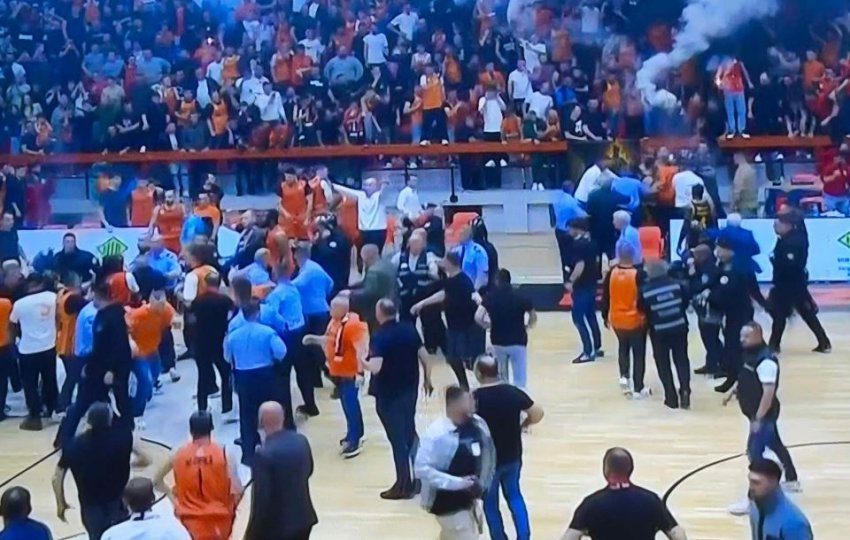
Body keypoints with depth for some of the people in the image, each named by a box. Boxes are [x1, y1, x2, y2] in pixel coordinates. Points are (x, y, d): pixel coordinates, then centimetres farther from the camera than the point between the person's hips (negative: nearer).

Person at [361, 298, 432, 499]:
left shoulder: (379, 336, -18)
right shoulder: (409, 329, -1)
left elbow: (375, 368, -29)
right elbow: (424, 357, 2)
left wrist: (363, 362, -9)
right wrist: (427, 380, 15)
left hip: (388, 394, -6)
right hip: (410, 389, 6)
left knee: (397, 438, 4)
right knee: (410, 433, 21)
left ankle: (403, 485, 11)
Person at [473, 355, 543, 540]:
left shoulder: (475, 398, -19)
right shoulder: (513, 392, -9)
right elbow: (538, 413, -2)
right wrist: (522, 426, 14)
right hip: (513, 456, 4)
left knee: (490, 503, 15)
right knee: (514, 495, 24)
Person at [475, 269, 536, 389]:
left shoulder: (490, 298, -5)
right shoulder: (521, 298, -6)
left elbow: (478, 317, -15)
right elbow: (533, 317, 2)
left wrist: (487, 325, 4)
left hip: (498, 342, 2)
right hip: (518, 342, -2)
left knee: (501, 378, 23)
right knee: (520, 381, -2)